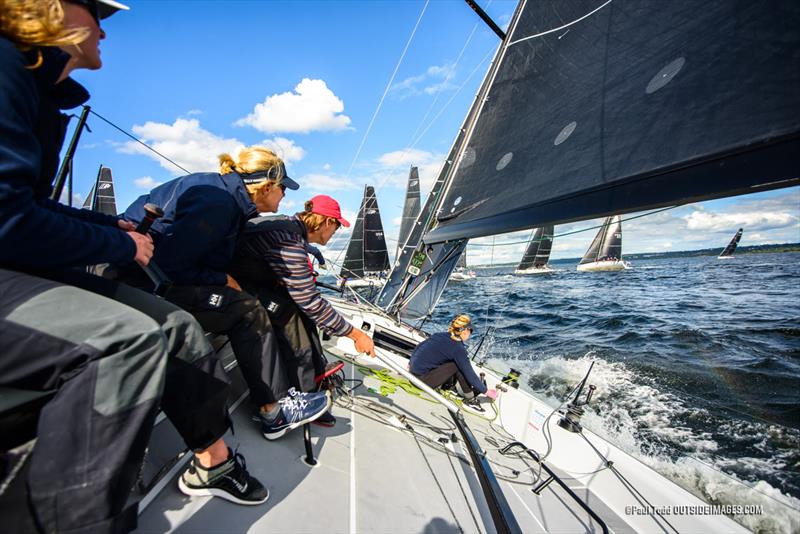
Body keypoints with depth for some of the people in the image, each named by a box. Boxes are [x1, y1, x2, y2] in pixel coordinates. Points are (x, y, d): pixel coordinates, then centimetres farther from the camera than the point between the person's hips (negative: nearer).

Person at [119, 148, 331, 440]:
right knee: (246, 310, -16)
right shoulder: (218, 202, -24)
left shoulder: (225, 193, 5)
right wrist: (221, 280, -14)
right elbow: (167, 263, -25)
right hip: (141, 284, -9)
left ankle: (271, 403, 3)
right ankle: (272, 412, -6)